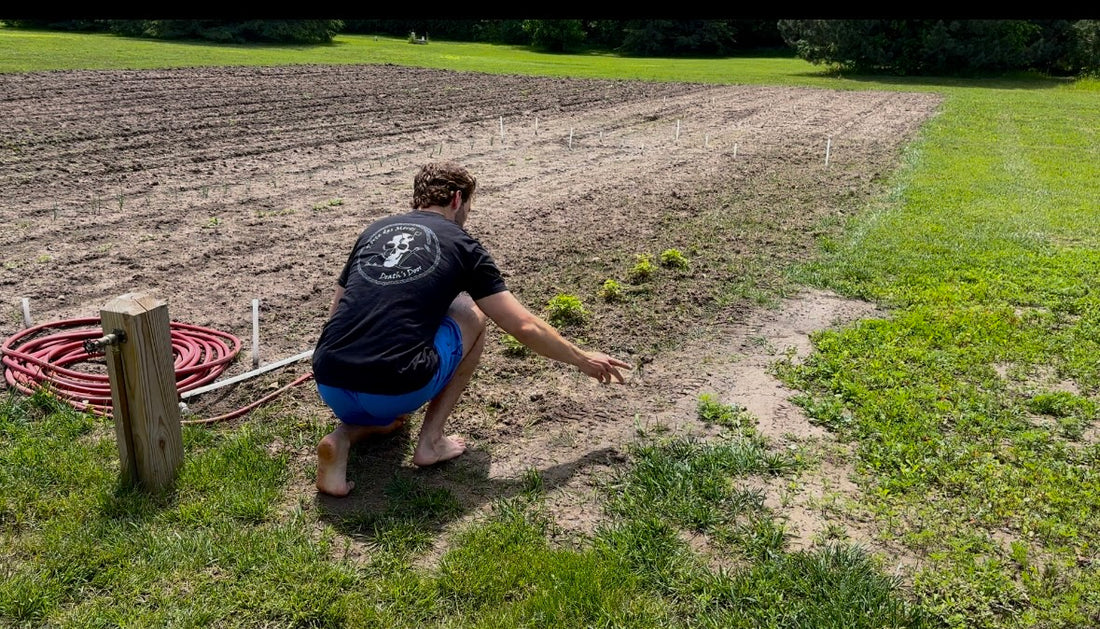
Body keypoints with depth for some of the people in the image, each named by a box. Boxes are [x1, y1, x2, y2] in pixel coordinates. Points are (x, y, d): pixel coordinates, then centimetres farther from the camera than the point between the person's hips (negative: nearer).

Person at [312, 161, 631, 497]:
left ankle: (343, 436, 6)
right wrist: (583, 359, 20)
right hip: (395, 390, -5)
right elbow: (525, 327, 6)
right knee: (473, 315, 20)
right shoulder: (462, 246, 6)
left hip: (328, 387, 6)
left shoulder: (373, 230, 18)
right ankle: (430, 441, 15)